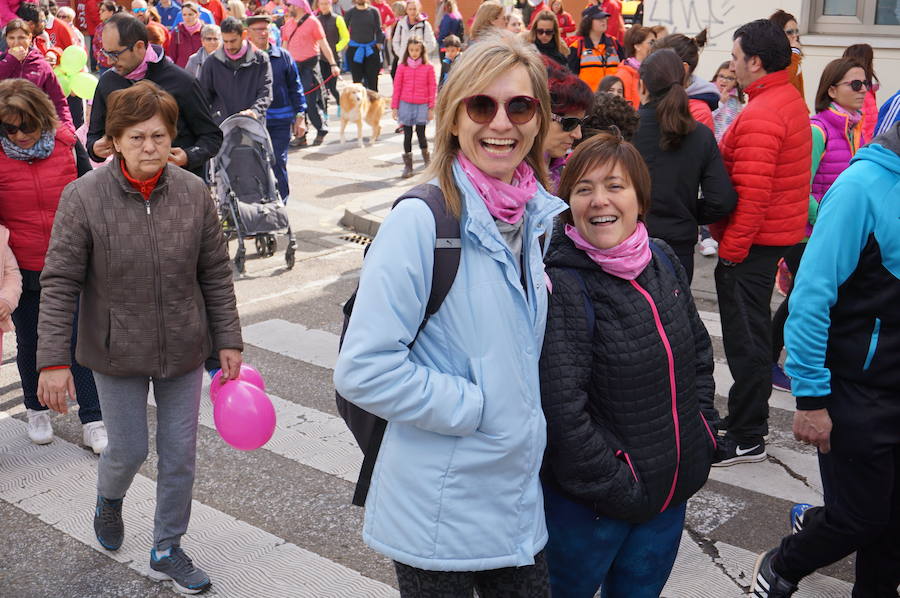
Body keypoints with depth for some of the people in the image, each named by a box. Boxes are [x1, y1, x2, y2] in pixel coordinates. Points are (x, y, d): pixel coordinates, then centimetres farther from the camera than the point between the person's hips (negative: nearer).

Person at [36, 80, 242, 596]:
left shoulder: (194, 192, -7)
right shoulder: (84, 197, -14)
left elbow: (216, 275, 1)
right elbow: (59, 284, -11)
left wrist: (229, 340, 2)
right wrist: (54, 360, -13)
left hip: (184, 352, 2)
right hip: (118, 355, -2)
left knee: (180, 455, 11)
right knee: (129, 450, 11)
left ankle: (168, 549, 31)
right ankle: (109, 500, 48)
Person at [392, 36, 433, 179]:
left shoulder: (428, 68, 0)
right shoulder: (402, 67, 3)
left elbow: (432, 88, 3)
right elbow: (397, 87, 6)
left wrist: (431, 108, 0)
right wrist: (394, 107, 4)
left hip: (422, 105, -1)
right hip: (405, 104, 1)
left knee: (420, 133, -3)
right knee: (407, 135, 4)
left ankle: (427, 161, 21)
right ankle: (408, 165, 10)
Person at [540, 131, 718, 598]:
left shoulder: (663, 262, 1)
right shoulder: (560, 285, -21)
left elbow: (699, 352, 14)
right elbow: (562, 410, -24)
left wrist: (702, 432, 6)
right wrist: (620, 489, -18)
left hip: (673, 490, 6)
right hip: (590, 506, -6)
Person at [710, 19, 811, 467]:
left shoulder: (760, 115, -21)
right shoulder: (791, 100, 11)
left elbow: (752, 194, -26)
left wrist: (730, 250, -20)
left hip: (752, 242, -10)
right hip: (779, 233, 10)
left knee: (744, 337, -2)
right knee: (754, 331, 20)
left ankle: (746, 438, 8)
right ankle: (754, 416, 34)